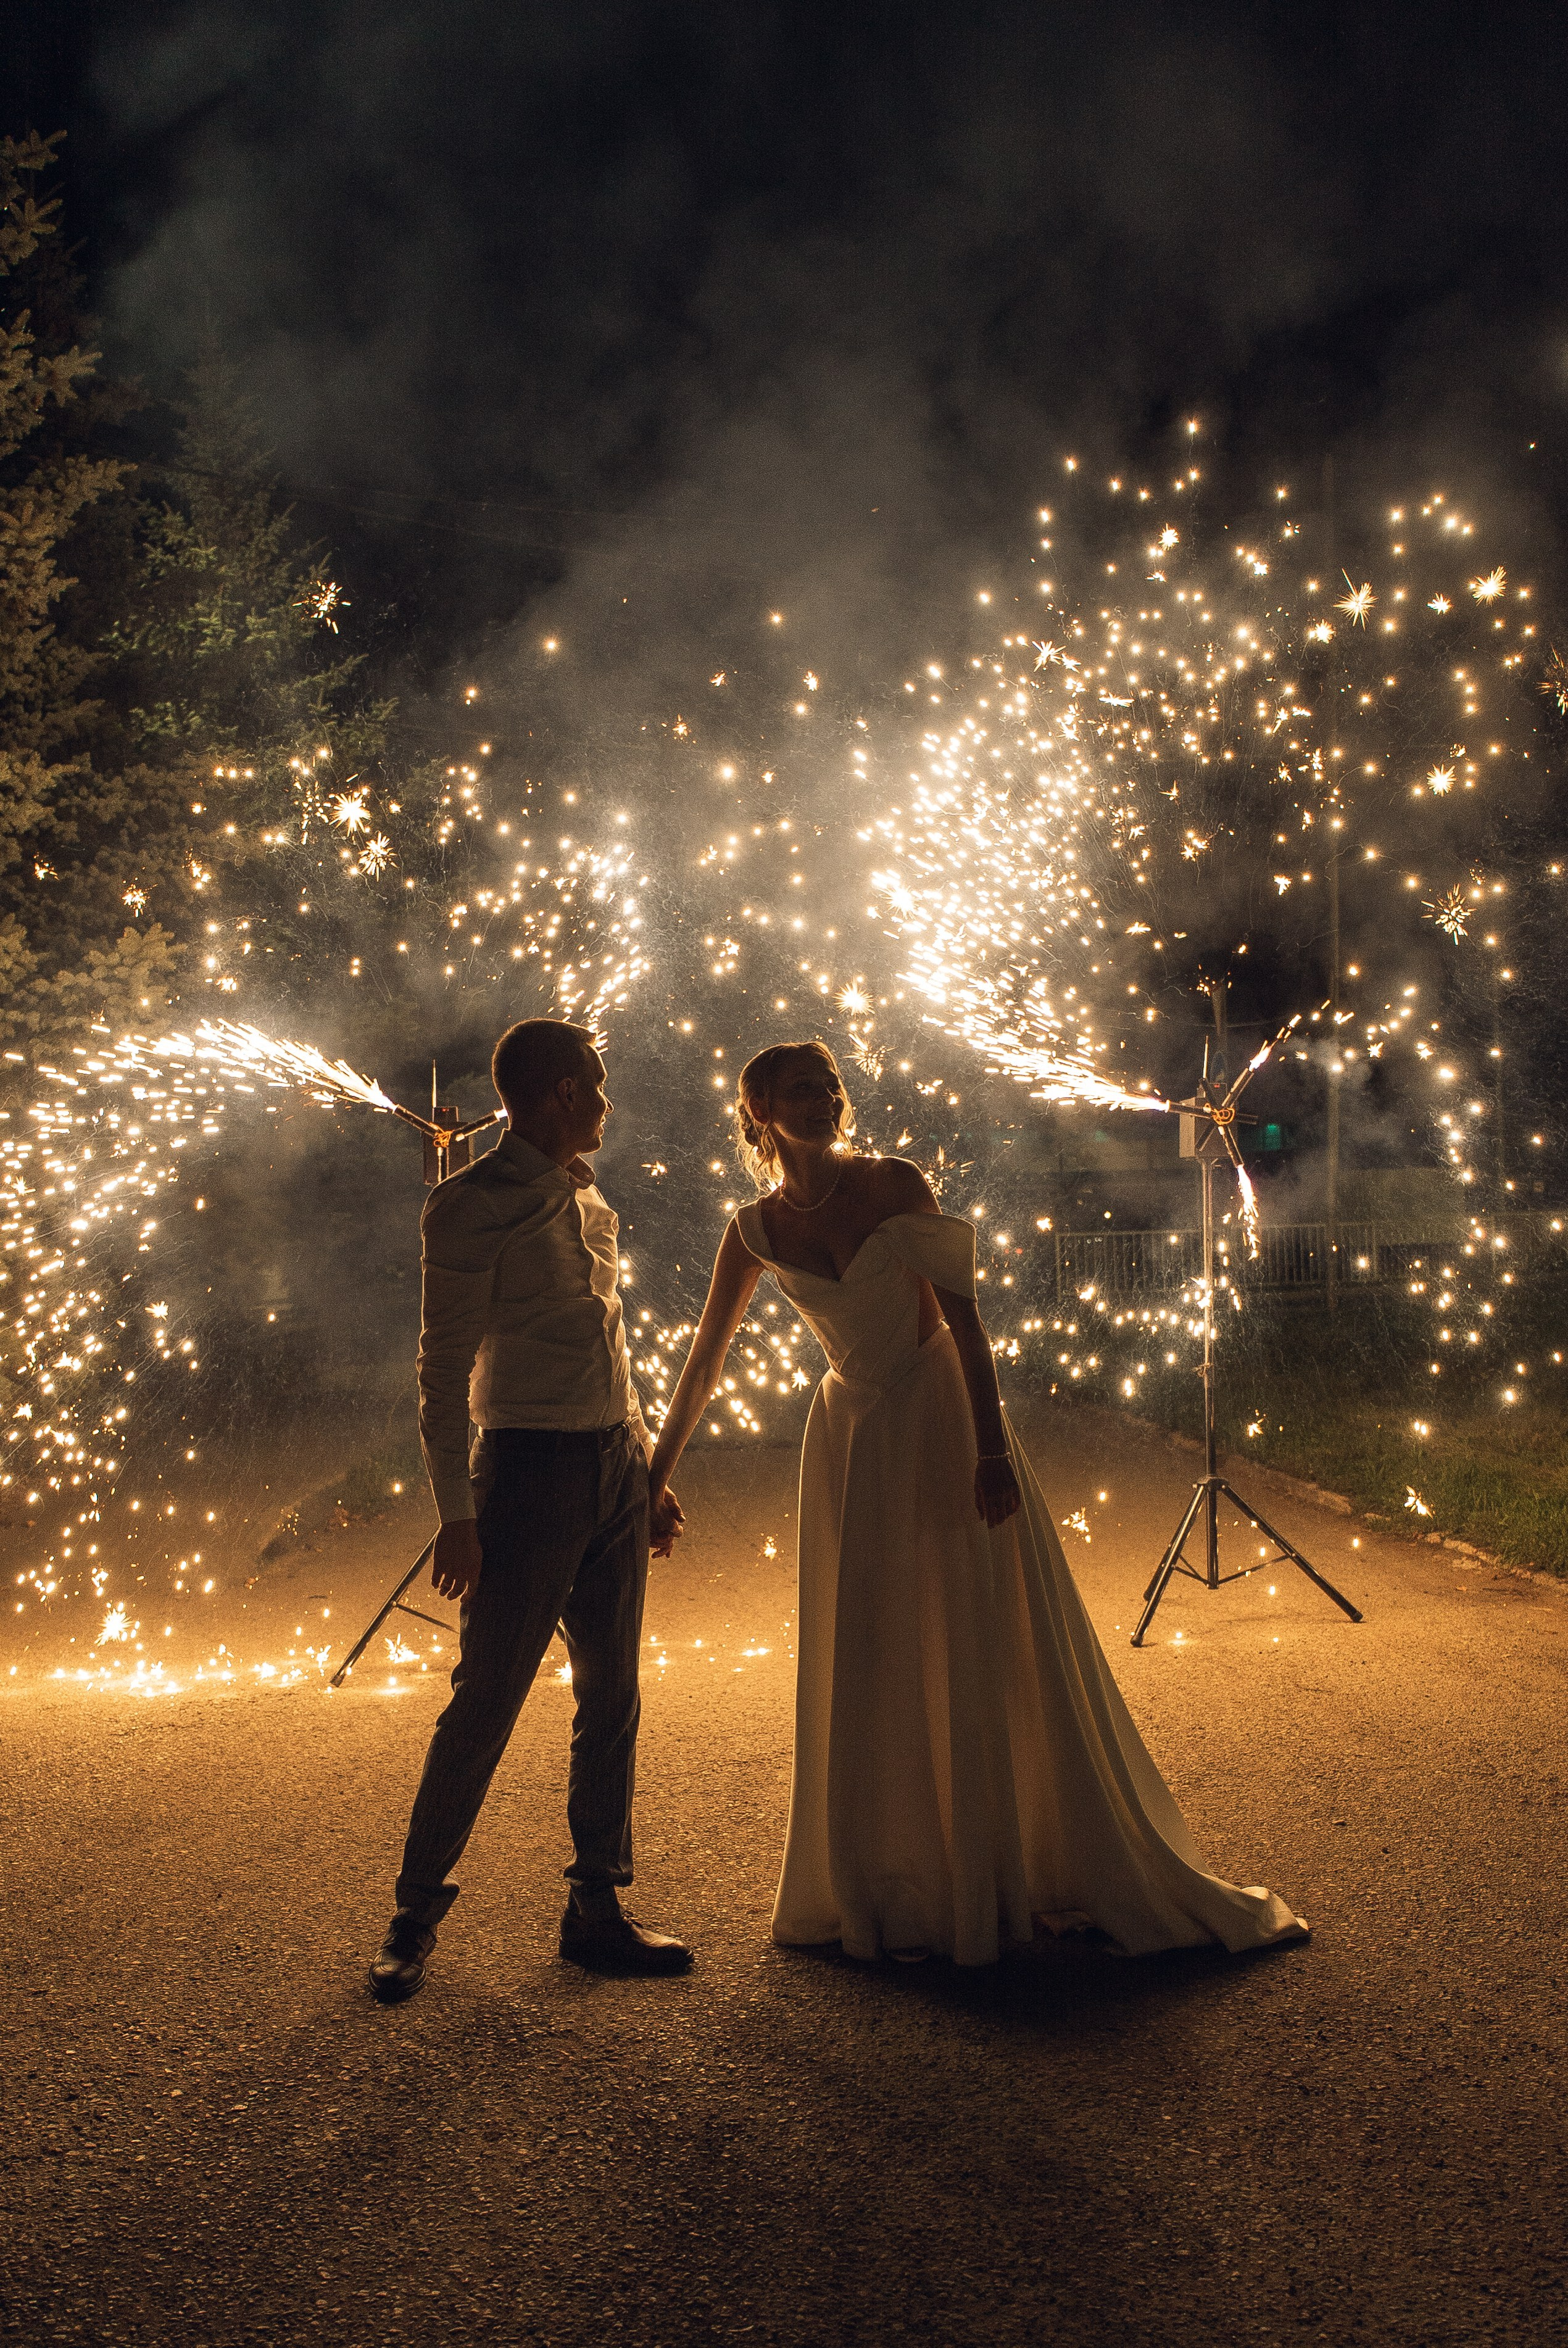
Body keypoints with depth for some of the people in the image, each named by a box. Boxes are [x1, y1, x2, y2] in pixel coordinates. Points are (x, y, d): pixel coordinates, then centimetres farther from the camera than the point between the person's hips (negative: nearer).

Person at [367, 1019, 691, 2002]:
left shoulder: (588, 1199, 16)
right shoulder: (472, 1205, -7)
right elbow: (444, 1364, -11)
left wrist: (650, 1471, 19)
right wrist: (458, 1509, -16)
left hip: (614, 1464, 7)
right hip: (532, 1468, -7)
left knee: (612, 1699, 10)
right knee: (485, 1701, -2)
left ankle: (597, 1910, 21)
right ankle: (417, 1912, 14)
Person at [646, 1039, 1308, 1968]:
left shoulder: (895, 1185, -9)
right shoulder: (757, 1232, -2)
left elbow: (962, 1316, -11)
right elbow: (707, 1356, 7)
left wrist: (990, 1446, -18)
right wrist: (658, 1470, 11)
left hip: (945, 1421, -2)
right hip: (854, 1444, 3)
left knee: (998, 1656, 2)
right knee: (865, 1675, 7)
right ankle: (886, 1896, 25)